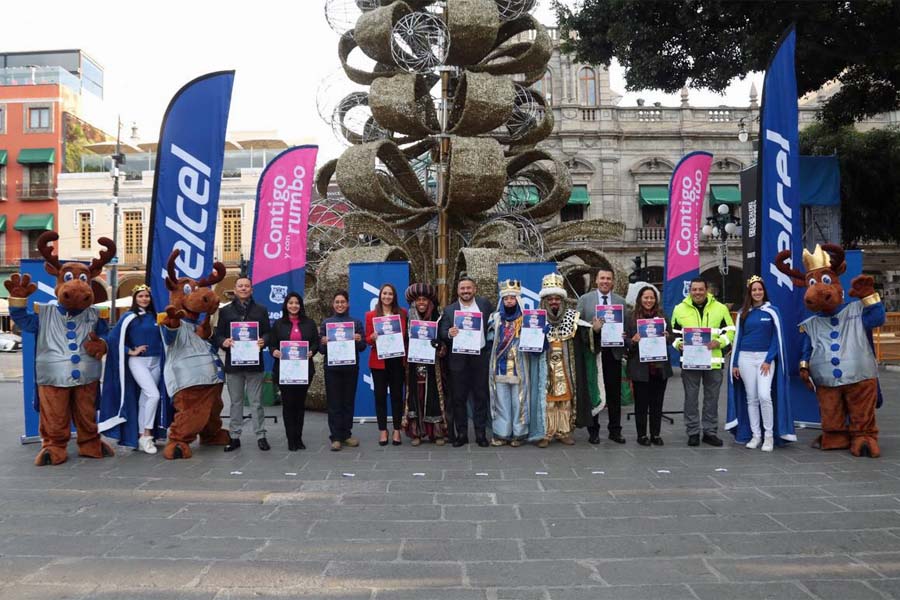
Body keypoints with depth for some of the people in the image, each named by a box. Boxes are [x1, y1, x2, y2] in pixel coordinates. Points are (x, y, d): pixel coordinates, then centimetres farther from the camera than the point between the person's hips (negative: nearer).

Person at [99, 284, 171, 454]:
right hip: (138, 362, -5)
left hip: (155, 362, 5)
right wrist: (131, 351, -10)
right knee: (154, 395, -19)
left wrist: (161, 352, 8)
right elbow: (114, 338, -10)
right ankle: (146, 435, -6)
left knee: (144, 399, 10)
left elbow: (160, 338, 22)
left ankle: (141, 437, 18)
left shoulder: (154, 316, 9)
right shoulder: (129, 317, -6)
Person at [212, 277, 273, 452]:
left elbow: (268, 333, 6)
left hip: (254, 363, -1)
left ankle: (261, 436, 10)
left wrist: (263, 341, -15)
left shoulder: (261, 310, 10)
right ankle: (235, 437, 16)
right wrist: (223, 342, -15)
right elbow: (217, 334, 7)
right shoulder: (225, 311, 10)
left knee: (256, 401, 3)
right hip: (233, 363, 1)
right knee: (236, 402, 8)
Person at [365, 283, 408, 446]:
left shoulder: (402, 313, 6)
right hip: (379, 361, 0)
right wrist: (373, 337, -18)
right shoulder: (371, 315, 3)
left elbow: (406, 336, 8)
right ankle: (382, 430, 13)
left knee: (397, 395, 5)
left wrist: (406, 356, -7)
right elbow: (367, 339, 4)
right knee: (380, 395, 4)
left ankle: (397, 430, 14)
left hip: (397, 360, 1)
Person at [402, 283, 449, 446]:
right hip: (415, 365, 1)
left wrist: (439, 346, -20)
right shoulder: (409, 320, 7)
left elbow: (444, 342, 0)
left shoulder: (437, 319, 2)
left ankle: (437, 432, 6)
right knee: (416, 396, 1)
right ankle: (416, 432, 6)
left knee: (434, 397, 0)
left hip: (433, 367, -1)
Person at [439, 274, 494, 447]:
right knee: (458, 397, 4)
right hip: (458, 359, 0)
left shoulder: (484, 304, 6)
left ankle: (481, 433, 15)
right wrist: (449, 333, -22)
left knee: (481, 396, 6)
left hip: (480, 356, 0)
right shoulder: (449, 310, 4)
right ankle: (461, 434, 15)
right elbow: (442, 333, -1)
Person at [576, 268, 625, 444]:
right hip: (592, 352, -1)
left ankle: (615, 430, 19)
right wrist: (592, 328, -18)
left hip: (613, 352, 2)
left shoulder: (621, 301, 9)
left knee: (615, 394, 7)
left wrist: (623, 347, -9)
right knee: (592, 393, 5)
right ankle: (593, 431, 16)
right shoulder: (584, 299, 4)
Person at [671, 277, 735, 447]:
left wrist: (718, 342, -12)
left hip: (713, 361, 1)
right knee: (691, 399, 5)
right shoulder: (680, 309, 3)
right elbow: (673, 332, 9)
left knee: (712, 399, 10)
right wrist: (678, 344, -10)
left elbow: (730, 330, 5)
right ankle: (693, 432, 16)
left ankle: (710, 432, 21)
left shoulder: (720, 308, 3)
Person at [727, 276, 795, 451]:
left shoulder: (772, 311, 2)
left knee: (764, 395, -15)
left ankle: (769, 435, -2)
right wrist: (735, 363, 5)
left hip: (765, 358, -3)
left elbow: (777, 337, -1)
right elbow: (738, 338, 10)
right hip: (746, 358, 3)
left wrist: (769, 360, -10)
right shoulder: (743, 313, 9)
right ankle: (755, 435, 12)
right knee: (751, 398, 4)